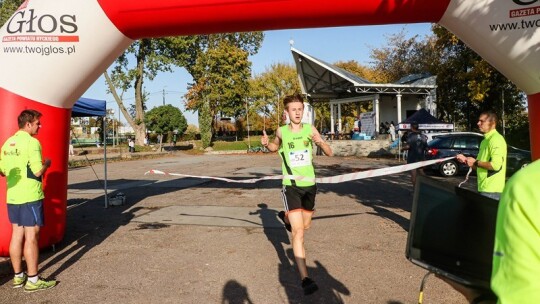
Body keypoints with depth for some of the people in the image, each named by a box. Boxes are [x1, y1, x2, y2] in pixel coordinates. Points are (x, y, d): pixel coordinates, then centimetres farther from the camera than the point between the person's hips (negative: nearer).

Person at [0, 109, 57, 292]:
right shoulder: (32, 142, -14)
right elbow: (38, 172, -19)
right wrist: (47, 163, 0)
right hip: (30, 197, -8)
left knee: (17, 235, 13)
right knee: (31, 237, -2)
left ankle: (18, 276, 23)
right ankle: (33, 280, 4)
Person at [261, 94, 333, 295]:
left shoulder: (310, 129, -4)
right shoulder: (281, 131, -4)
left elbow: (329, 153, -4)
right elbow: (275, 147, 19)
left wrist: (320, 142, -24)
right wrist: (266, 144, -4)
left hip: (309, 184, 3)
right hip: (291, 186, -3)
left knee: (305, 225, 21)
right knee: (298, 231, -14)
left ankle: (285, 217, 54)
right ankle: (305, 279, -14)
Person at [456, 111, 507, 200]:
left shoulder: (496, 139, -14)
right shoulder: (486, 140, 17)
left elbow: (496, 165, -24)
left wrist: (475, 162, -13)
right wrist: (465, 160, 8)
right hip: (484, 188, 10)